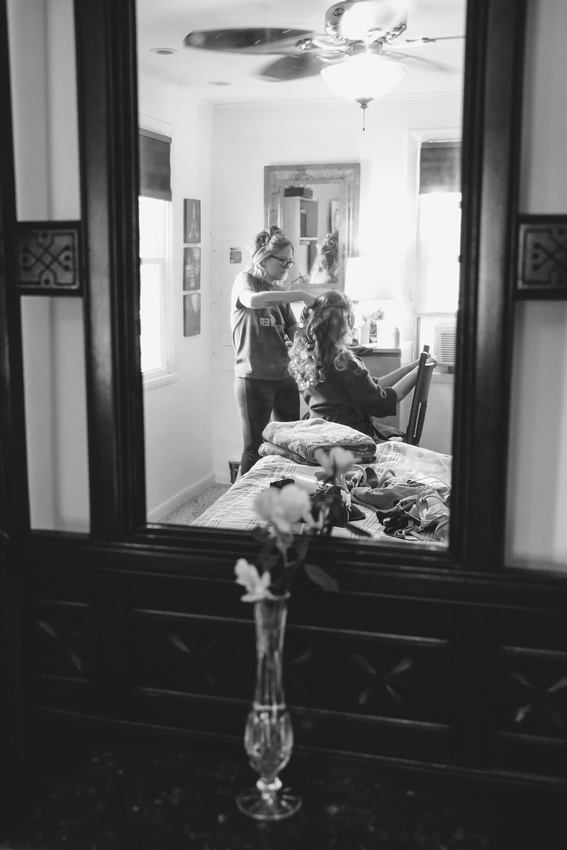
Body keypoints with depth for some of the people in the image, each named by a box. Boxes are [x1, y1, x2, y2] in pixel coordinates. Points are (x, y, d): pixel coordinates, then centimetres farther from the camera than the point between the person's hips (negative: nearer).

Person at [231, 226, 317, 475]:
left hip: (285, 375, 7)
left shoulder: (280, 291, 15)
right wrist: (300, 295, -28)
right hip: (254, 377, -6)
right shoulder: (245, 279, -4)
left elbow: (293, 332, 12)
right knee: (255, 447, -2)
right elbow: (252, 300, -29)